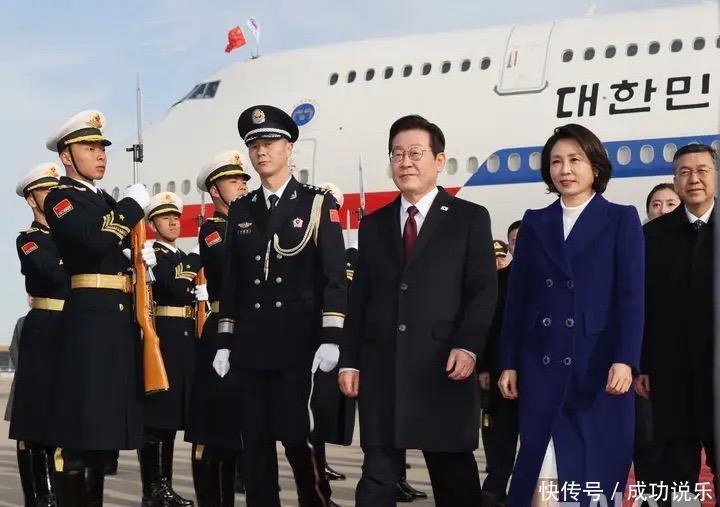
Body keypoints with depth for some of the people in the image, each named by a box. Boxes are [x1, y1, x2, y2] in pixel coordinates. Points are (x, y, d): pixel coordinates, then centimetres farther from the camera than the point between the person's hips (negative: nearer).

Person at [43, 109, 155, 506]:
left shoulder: (107, 202, 21)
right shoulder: (60, 199, -4)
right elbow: (96, 242, -22)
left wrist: (144, 254, 2)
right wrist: (134, 205, -9)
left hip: (120, 320, 9)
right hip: (88, 320, -8)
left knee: (105, 424, 12)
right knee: (79, 428, -9)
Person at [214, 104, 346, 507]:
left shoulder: (319, 204, 0)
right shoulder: (241, 211, 13)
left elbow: (334, 276, -5)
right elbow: (231, 281, 14)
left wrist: (331, 339, -12)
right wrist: (225, 342, 10)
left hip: (300, 343, -4)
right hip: (252, 345, 4)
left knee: (299, 437, -7)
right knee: (255, 441, 6)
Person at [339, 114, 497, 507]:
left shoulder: (470, 219, 4)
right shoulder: (373, 225, 15)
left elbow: (483, 290, -3)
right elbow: (359, 298, 13)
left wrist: (467, 345, -15)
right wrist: (349, 360, 6)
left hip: (443, 367, -3)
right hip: (380, 368, 3)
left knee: (454, 474, 6)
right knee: (377, 475, 4)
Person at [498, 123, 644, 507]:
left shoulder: (621, 220, 3)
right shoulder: (534, 223, 11)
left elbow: (631, 296, -5)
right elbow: (516, 299, 10)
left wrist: (625, 360, -15)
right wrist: (509, 363, 5)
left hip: (599, 365, -2)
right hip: (541, 366, 2)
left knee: (597, 466, 3)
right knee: (542, 475, -3)